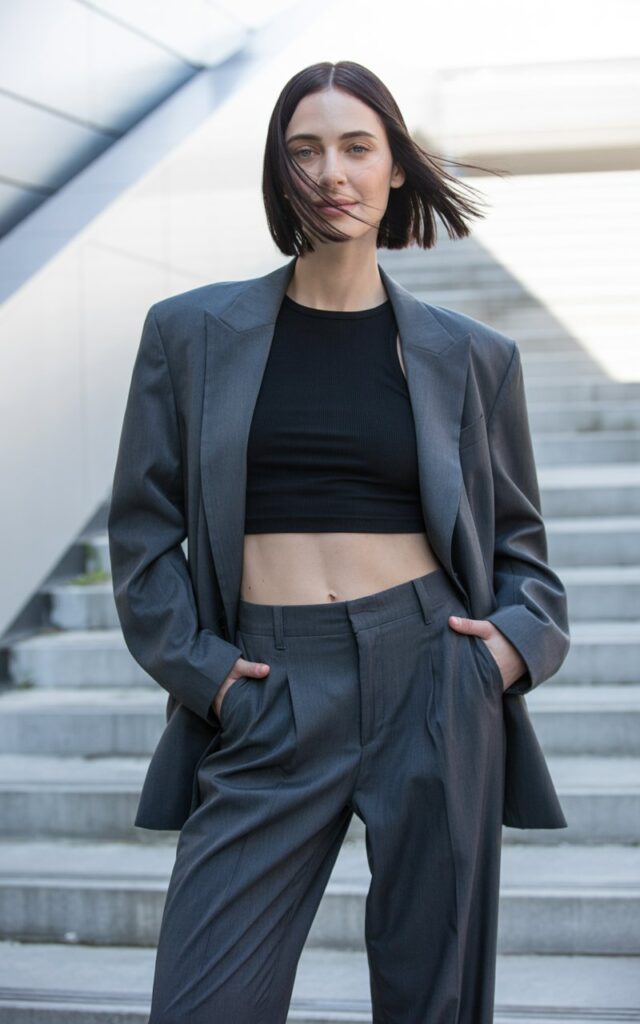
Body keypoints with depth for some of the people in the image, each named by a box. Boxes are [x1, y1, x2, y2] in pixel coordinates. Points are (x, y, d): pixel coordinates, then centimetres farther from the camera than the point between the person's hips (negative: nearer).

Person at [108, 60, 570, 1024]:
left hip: (432, 677, 1)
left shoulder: (470, 355, 7)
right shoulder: (191, 333, 6)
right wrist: (195, 664, -4)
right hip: (270, 701, 0)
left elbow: (517, 536, 15)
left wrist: (521, 637, -3)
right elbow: (144, 526, 8)